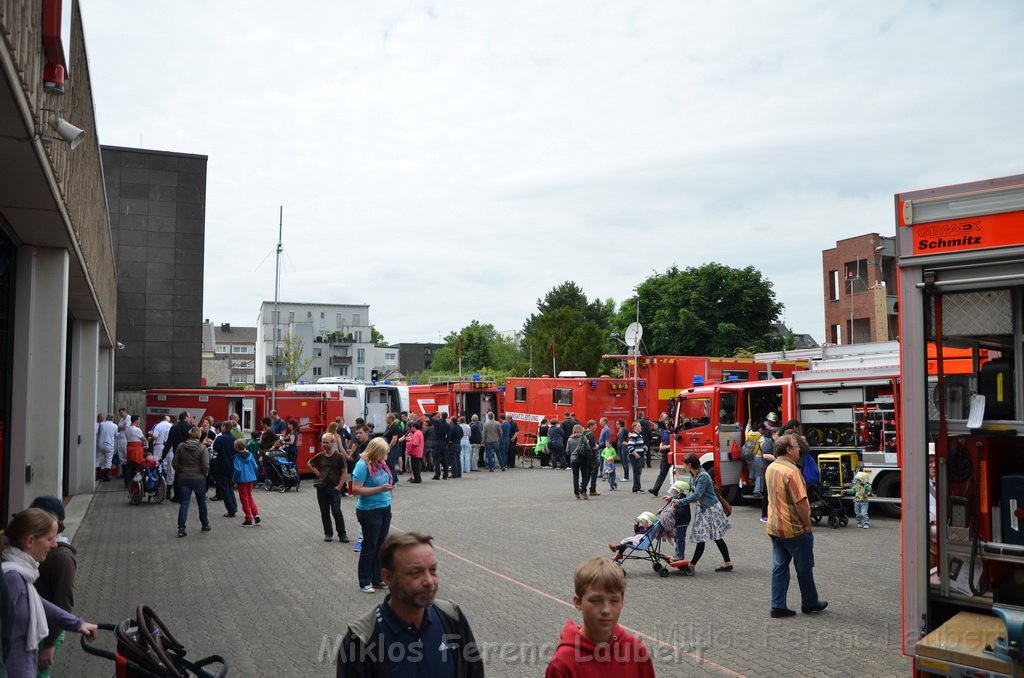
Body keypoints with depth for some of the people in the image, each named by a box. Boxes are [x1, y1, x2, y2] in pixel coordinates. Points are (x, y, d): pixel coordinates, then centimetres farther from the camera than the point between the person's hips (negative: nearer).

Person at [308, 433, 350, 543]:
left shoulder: (339, 456, -7)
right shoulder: (320, 456, 4)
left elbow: (344, 472, -7)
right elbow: (309, 464, 22)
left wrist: (339, 487, -11)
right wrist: (317, 473, 9)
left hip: (334, 489, -4)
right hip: (321, 488, 4)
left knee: (336, 512, -7)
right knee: (324, 512, 9)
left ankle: (342, 534, 2)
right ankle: (328, 533, 20)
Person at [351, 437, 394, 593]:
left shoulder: (381, 463, 5)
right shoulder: (363, 465, -17)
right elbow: (356, 490, -21)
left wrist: (389, 488, 5)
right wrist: (380, 489, -23)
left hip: (384, 509, 7)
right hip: (369, 511, -7)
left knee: (381, 545, 14)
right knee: (370, 546, 4)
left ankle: (377, 579, 26)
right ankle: (364, 583, 17)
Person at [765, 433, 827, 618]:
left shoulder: (770, 468, 5)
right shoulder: (791, 470, -22)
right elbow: (800, 502, -23)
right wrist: (808, 525, -12)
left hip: (774, 527, 7)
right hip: (794, 528, -7)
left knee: (779, 566, 11)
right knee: (804, 567, 11)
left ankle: (778, 606, 11)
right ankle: (809, 604, 25)